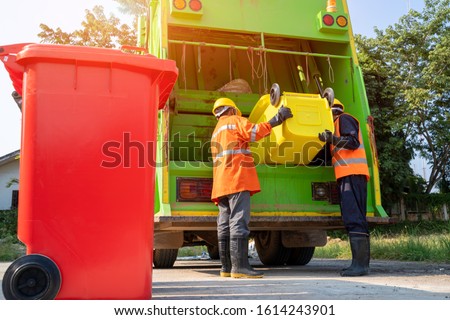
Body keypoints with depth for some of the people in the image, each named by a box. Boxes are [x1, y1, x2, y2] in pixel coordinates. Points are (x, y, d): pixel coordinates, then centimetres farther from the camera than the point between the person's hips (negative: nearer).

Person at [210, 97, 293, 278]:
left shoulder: (216, 132, 31)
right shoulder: (235, 121, 6)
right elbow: (255, 132, -11)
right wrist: (277, 119, -9)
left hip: (221, 183, 9)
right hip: (237, 178, -9)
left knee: (224, 225, 5)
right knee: (239, 222, -15)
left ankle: (227, 267, 6)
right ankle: (239, 266, -20)